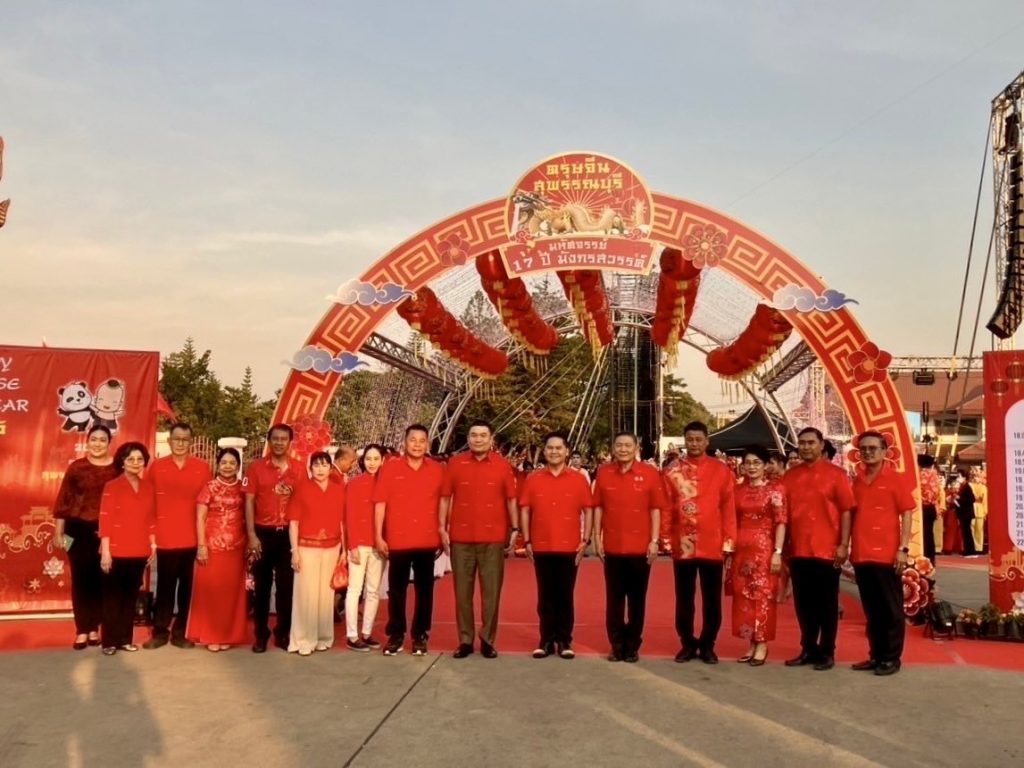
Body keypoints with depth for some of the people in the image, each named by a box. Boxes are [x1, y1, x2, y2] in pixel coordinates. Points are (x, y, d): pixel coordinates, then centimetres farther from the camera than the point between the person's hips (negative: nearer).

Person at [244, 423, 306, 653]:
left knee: (286, 585, 7)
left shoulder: (299, 468, 2)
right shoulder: (256, 467, -1)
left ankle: (283, 633, 18)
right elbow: (249, 502, -2)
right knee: (262, 586, 7)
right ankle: (261, 635, 16)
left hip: (288, 533, 1)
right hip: (263, 532, -1)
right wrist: (251, 535, -8)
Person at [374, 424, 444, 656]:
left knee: (425, 590, 8)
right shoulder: (390, 467, -2)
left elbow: (442, 503, 7)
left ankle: (420, 635, 19)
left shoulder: (438, 470, 2)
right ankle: (395, 635, 19)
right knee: (396, 590, 7)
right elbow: (380, 503, -2)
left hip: (427, 541, 1)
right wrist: (378, 535, -5)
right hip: (397, 540, -1)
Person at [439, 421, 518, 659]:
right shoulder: (455, 463, 3)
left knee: (491, 591, 4)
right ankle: (465, 640, 16)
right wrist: (442, 528, 0)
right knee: (462, 591, 6)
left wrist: (514, 529, -1)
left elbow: (511, 499, 5)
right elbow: (445, 498, 5)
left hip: (494, 539, 0)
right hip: (461, 538, 1)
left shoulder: (503, 465, 2)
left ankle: (488, 640, 15)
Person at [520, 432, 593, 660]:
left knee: (565, 595, 6)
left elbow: (588, 510, 3)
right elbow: (525, 510, 5)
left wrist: (585, 540, -3)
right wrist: (527, 541, 0)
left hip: (569, 547, -1)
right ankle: (547, 640, 16)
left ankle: (565, 640, 15)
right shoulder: (533, 479, 3)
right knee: (545, 596, 8)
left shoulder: (578, 479, 1)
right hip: (541, 547, 1)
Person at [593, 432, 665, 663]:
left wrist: (654, 541, -6)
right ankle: (616, 645, 19)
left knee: (637, 599, 8)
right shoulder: (603, 473, 3)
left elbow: (656, 509, -1)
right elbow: (598, 507, 6)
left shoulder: (650, 473, -3)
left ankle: (633, 646, 19)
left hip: (640, 547, -1)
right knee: (614, 598, 8)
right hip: (612, 546, 1)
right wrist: (597, 537, 1)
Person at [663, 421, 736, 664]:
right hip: (682, 545, 0)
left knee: (712, 600, 8)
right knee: (684, 599, 9)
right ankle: (687, 644, 22)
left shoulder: (721, 471, 1)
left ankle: (708, 645, 22)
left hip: (712, 546, 0)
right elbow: (665, 507, 3)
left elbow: (729, 509, 1)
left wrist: (728, 542, -3)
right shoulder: (672, 471, 2)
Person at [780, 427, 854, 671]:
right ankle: (808, 649, 22)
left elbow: (846, 511, -4)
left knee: (827, 604, 6)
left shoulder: (836, 474, -3)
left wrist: (844, 545, -9)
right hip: (798, 551, 4)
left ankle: (827, 652, 16)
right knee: (803, 603, 11)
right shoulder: (789, 476, 8)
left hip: (827, 550, -4)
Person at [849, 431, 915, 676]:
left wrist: (903, 549, -13)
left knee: (891, 609, 4)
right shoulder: (856, 481, 11)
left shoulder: (897, 479, -3)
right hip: (861, 555, 5)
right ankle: (876, 655, 21)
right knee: (871, 610, 12)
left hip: (887, 554, -5)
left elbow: (906, 514, -6)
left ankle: (891, 658, 12)